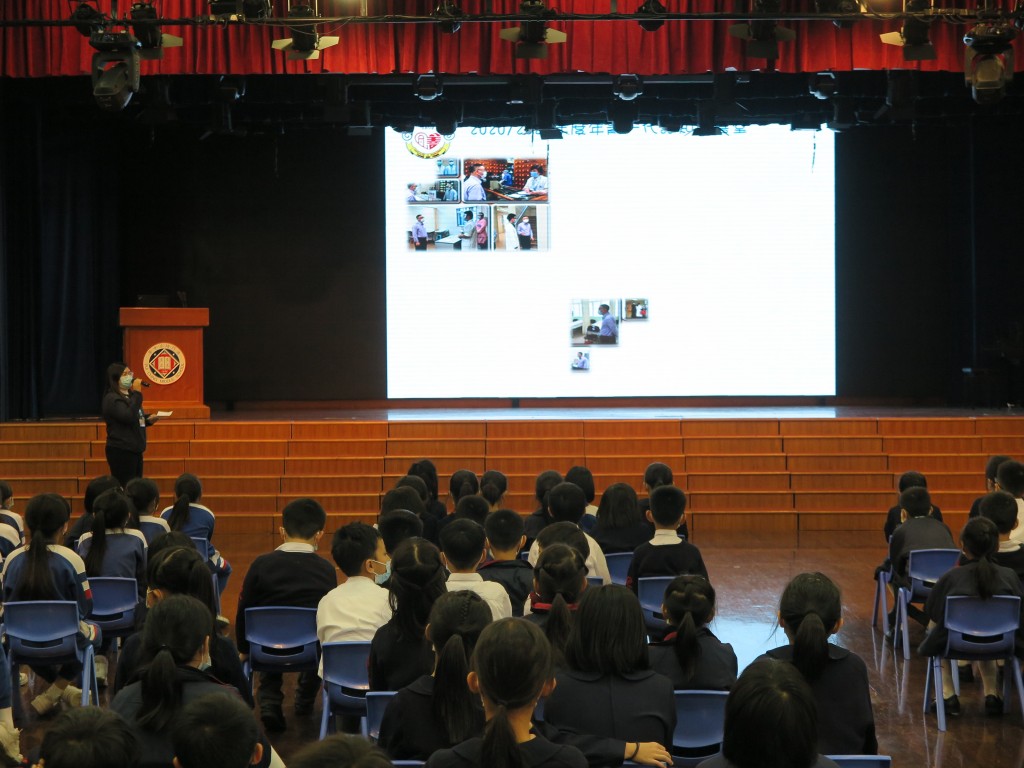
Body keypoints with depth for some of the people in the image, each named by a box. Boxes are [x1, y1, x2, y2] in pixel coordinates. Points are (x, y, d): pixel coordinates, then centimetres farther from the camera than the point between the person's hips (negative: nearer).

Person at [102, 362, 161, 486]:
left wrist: (148, 419, 7)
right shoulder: (112, 399, -13)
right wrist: (137, 393, -22)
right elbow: (129, 417, -25)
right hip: (121, 451, -9)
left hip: (134, 450, 9)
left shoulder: (129, 396, 17)